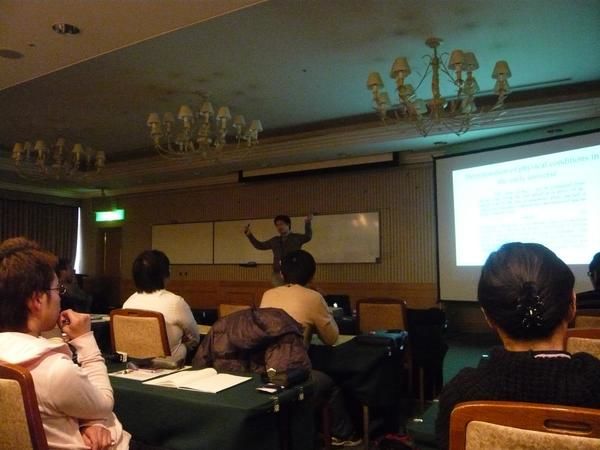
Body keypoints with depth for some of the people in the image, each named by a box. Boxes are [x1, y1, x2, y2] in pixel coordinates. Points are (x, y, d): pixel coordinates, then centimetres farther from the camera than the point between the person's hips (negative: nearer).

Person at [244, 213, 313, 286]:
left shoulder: (296, 238, 4)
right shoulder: (274, 240, 18)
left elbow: (308, 237, -14)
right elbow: (260, 245, 27)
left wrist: (308, 223, -31)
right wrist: (249, 235, 19)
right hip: (278, 274, 4)